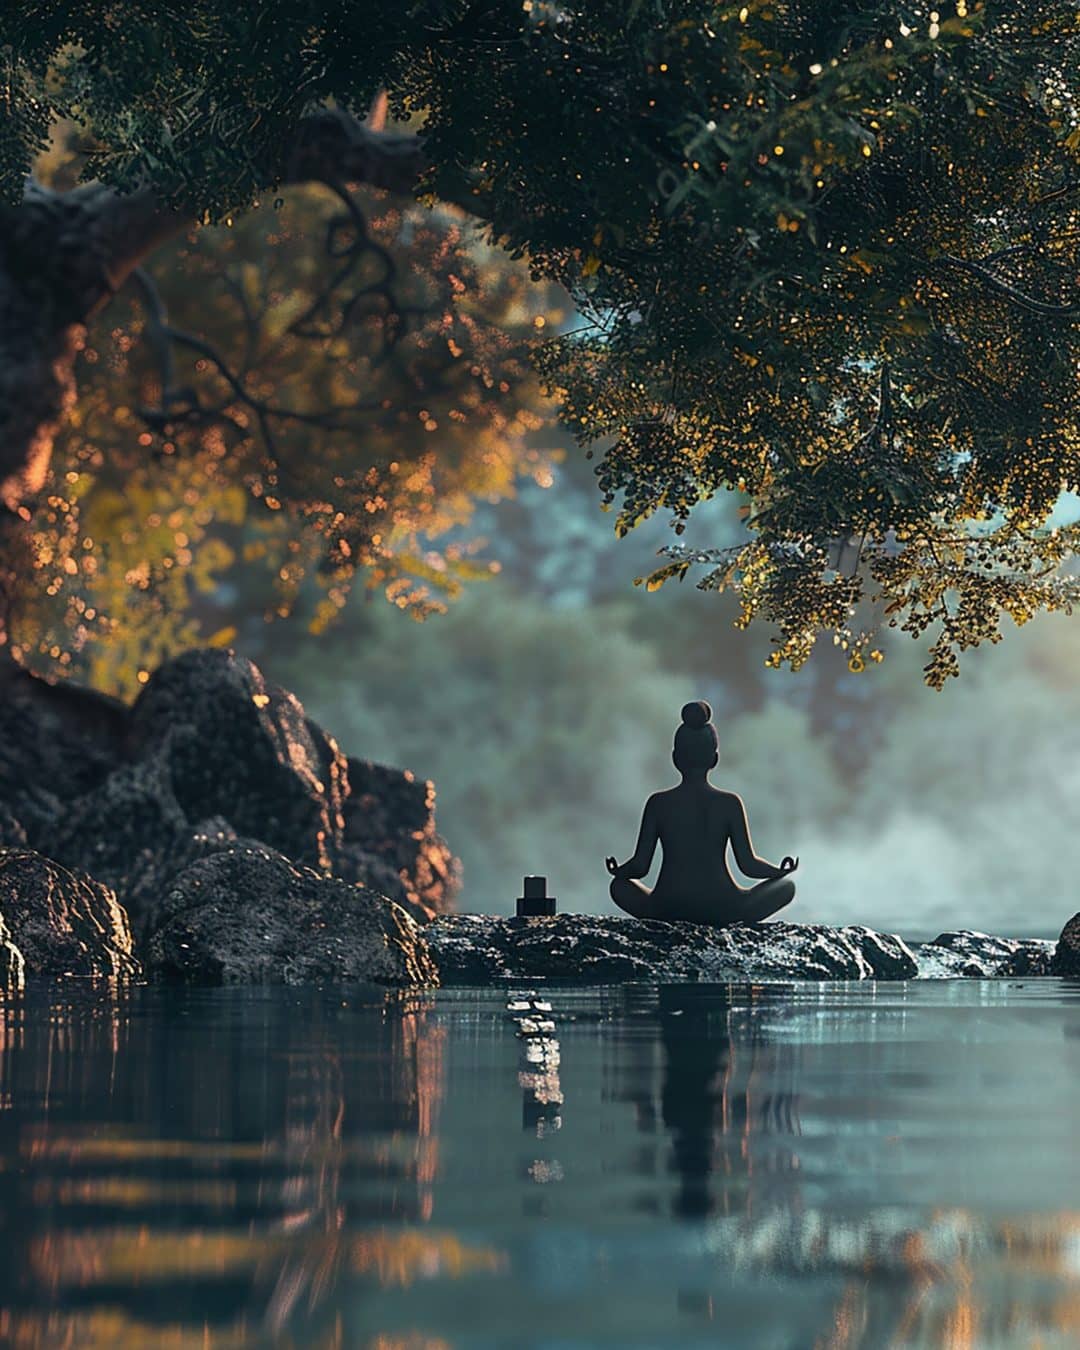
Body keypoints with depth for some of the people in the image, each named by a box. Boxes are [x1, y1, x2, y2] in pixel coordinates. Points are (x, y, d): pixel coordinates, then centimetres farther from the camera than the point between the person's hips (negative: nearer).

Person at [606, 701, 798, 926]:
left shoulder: (658, 804, -2)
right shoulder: (730, 804, -4)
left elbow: (639, 867, 0)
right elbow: (748, 865, -2)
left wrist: (617, 871, 23)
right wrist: (781, 871, 18)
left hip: (667, 911, 1)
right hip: (720, 911, -1)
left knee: (620, 886, 31)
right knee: (787, 885, 19)